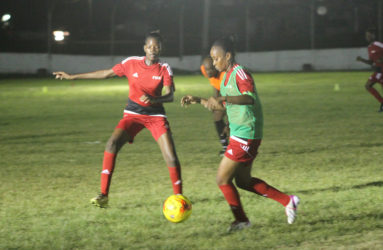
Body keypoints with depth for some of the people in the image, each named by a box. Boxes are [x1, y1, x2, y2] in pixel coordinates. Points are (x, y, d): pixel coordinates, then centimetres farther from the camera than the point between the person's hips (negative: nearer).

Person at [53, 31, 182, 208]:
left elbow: (170, 95, -16)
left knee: (171, 157, -14)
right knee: (112, 144, -23)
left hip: (156, 115, -1)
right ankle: (103, 196, -19)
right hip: (133, 114, 1)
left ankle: (178, 196, 7)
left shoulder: (164, 69, -6)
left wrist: (154, 99, -39)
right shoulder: (131, 63, -3)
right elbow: (105, 74, 6)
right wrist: (72, 77, 8)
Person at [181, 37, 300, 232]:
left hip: (245, 136, -10)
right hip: (238, 134, 10)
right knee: (244, 181, 17)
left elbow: (250, 97, -34)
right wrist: (198, 100, 16)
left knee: (222, 179, -4)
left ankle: (241, 220, 10)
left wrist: (223, 98, -45)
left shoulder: (240, 73, -16)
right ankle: (288, 201, 22)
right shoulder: (226, 77, 15)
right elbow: (223, 106, 27)